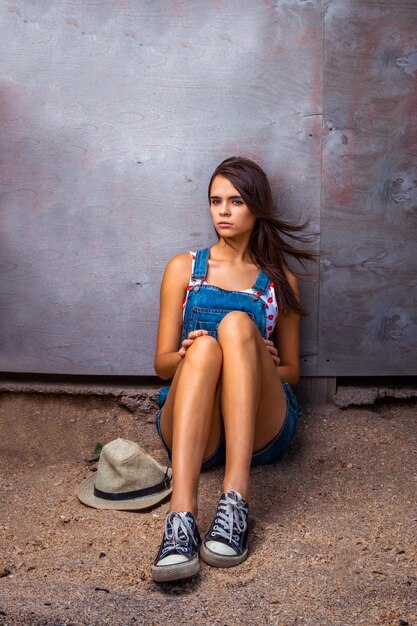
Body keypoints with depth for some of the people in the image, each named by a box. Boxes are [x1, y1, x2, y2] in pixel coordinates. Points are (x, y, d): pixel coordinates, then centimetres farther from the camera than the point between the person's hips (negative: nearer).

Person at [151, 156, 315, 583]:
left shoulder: (279, 279, 15)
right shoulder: (184, 268, 14)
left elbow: (291, 370, 17)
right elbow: (162, 363, 10)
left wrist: (267, 364, -8)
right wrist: (186, 355, -15)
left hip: (261, 430, 0)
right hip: (192, 428, 0)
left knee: (237, 323, -28)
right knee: (203, 346, -33)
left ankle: (236, 500, -41)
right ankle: (181, 518, -50)